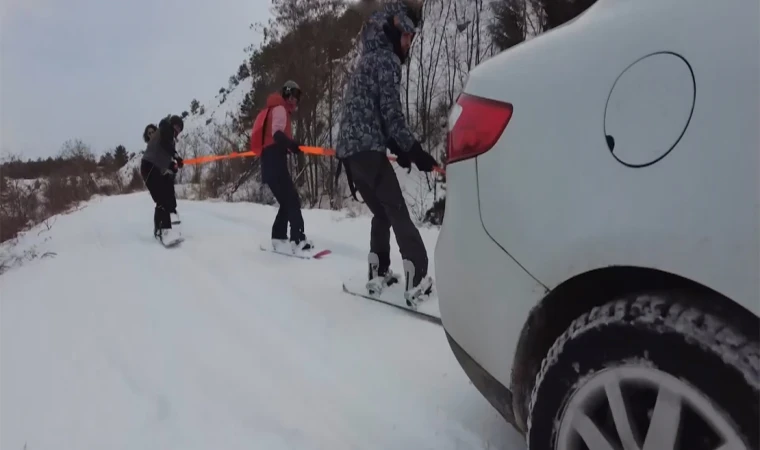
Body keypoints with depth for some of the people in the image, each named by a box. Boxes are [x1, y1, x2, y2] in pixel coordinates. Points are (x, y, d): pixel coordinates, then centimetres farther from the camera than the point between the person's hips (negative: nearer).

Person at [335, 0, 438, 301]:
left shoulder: (368, 59, 26)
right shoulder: (386, 59, -4)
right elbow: (390, 113, -12)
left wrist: (397, 148, 16)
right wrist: (414, 150, -7)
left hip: (347, 149, 9)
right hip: (367, 149, -9)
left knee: (381, 213, 17)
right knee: (398, 213, -10)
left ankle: (378, 273, 20)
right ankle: (417, 280, -15)